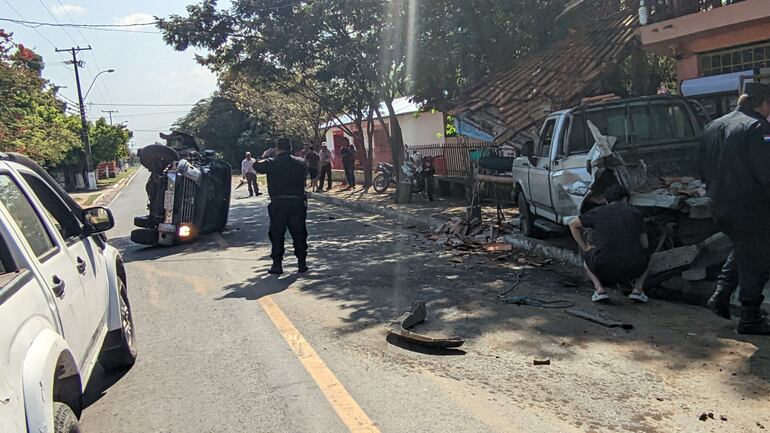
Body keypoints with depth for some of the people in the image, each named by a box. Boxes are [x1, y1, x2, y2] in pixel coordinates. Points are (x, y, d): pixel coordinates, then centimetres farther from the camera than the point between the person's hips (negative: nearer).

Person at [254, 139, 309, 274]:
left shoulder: (271, 163, -5)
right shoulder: (301, 162, 2)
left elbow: (256, 166, 8)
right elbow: (305, 174, 16)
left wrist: (264, 156, 23)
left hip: (278, 203, -2)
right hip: (298, 202, 2)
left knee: (276, 234, 8)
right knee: (299, 234, 10)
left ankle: (277, 264, 7)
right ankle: (302, 263, 13)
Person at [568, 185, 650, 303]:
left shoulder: (598, 212, 8)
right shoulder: (635, 213, 10)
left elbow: (573, 225, 21)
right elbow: (645, 244, 19)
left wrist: (585, 248, 25)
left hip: (603, 270, -1)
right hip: (633, 270, 1)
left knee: (588, 256, 32)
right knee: (644, 256, 35)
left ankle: (600, 289, 9)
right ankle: (637, 289, 13)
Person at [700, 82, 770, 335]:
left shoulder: (713, 127, 11)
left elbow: (704, 171, 17)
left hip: (719, 206, 8)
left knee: (741, 252, 25)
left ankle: (721, 296, 23)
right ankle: (750, 320, 8)